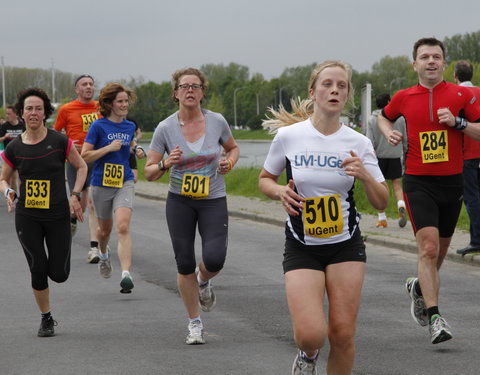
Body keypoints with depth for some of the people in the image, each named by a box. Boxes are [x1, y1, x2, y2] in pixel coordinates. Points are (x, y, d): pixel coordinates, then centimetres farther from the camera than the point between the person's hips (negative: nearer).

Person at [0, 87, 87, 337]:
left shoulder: (59, 141, -7)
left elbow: (81, 167, 6)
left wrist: (75, 195, -5)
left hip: (58, 215, -1)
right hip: (27, 217, 1)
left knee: (59, 274, -3)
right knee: (38, 269, -4)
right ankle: (46, 319, 16)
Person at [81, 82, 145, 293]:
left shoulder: (130, 126, 6)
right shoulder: (98, 126, -9)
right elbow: (84, 157, -10)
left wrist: (137, 149, 8)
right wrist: (109, 148, -19)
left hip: (124, 183, 2)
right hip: (101, 184, -2)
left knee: (123, 227, -18)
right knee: (105, 228, 17)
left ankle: (126, 274, -27)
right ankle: (103, 254, 52)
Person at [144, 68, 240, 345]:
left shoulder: (217, 121, -6)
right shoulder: (165, 128, -8)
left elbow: (233, 148, 15)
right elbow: (149, 172, -3)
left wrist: (229, 162, -7)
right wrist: (166, 164, -24)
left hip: (214, 201, 0)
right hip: (180, 201, 0)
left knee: (214, 260, -17)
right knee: (185, 265, 2)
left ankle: (204, 281, 21)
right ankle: (195, 323, 20)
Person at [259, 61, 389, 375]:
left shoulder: (359, 143, -4)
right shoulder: (288, 136, -7)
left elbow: (381, 203, -1)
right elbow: (265, 180, 9)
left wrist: (366, 175, -20)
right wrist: (279, 191, -13)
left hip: (346, 246, 1)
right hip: (302, 247, -1)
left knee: (343, 333, -2)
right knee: (311, 334, -15)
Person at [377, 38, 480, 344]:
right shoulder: (404, 98, 4)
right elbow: (384, 117, 25)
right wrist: (389, 132, 5)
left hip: (453, 181, 2)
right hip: (418, 182, -2)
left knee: (441, 248, 15)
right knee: (428, 246, -17)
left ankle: (419, 287, 45)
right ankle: (435, 318, -17)